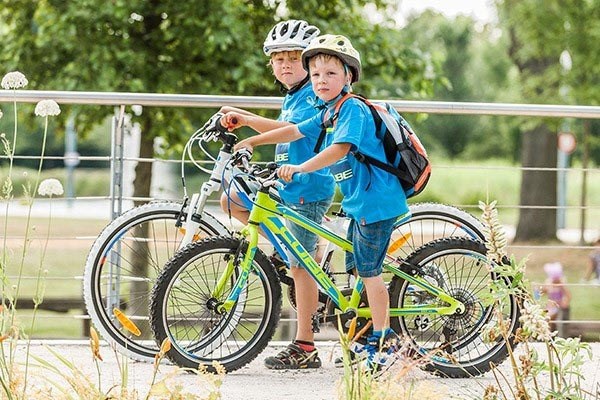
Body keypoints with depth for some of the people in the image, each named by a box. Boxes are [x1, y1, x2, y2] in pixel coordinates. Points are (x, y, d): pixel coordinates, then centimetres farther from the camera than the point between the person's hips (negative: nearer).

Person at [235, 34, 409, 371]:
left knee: (369, 270, -8)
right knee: (359, 268, 14)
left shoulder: (353, 109, -16)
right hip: (359, 201, 10)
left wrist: (301, 168, -35)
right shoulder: (328, 113, 12)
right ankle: (379, 339, 22)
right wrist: (254, 141, 19)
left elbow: (340, 148, -29)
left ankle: (384, 342, -2)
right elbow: (295, 131, 21)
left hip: (375, 201, -10)